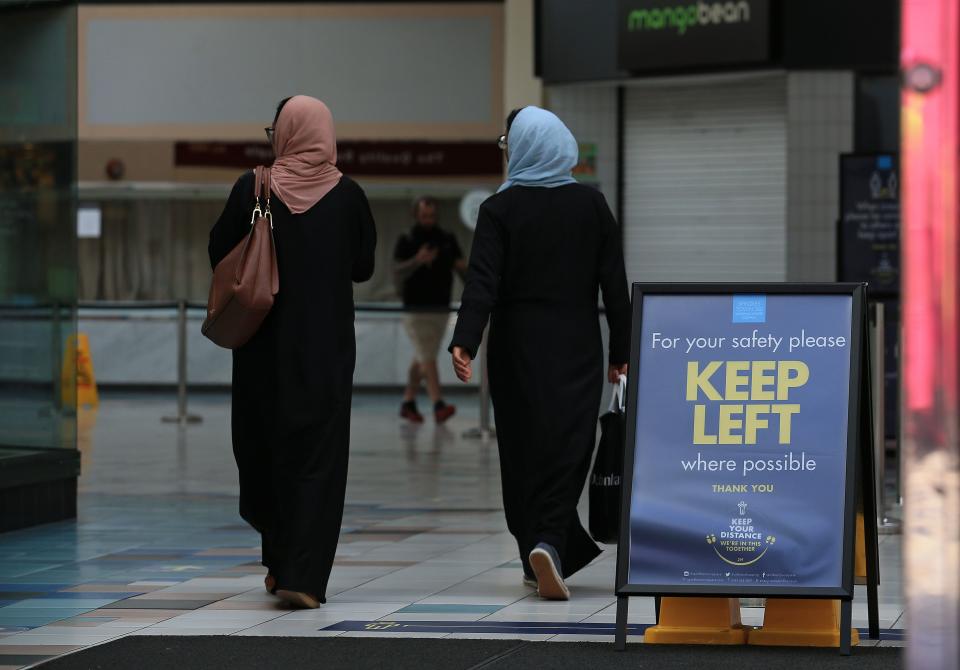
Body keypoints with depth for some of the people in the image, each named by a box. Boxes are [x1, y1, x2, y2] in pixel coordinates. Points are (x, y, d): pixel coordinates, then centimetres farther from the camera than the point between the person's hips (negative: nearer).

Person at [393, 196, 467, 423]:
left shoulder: (447, 240, 7)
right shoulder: (406, 242, -3)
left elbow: (462, 268, 5)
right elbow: (398, 272, -14)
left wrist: (463, 268, -19)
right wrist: (417, 261, -31)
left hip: (441, 309, 4)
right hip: (416, 311, -4)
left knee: (421, 360, 13)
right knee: (428, 359, -13)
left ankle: (408, 403, 24)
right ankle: (438, 405, -21)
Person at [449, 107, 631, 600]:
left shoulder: (500, 209, -6)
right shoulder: (591, 204, 1)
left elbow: (483, 281, -17)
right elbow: (614, 282, 2)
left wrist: (464, 342, -23)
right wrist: (621, 351, 8)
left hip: (517, 347, -1)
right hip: (578, 348, 1)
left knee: (523, 450, 10)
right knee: (566, 447, -1)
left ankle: (538, 559, 14)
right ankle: (550, 543, -22)